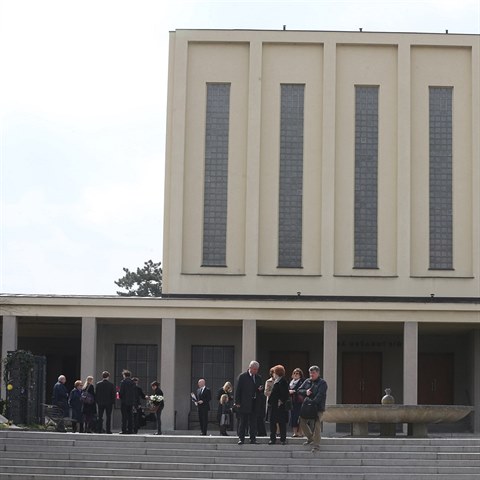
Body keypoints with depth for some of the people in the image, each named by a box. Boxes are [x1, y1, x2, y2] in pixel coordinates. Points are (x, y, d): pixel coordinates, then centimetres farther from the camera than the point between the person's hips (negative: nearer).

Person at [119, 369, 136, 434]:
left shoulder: (123, 382, -9)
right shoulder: (133, 382, 7)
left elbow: (121, 392, -13)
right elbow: (135, 393, 7)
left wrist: (119, 396, 6)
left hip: (124, 401, -5)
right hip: (131, 401, 5)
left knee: (124, 416, -3)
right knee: (130, 416, 8)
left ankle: (124, 430, -5)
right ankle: (130, 429, 8)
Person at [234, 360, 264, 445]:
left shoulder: (259, 378, 13)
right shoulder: (242, 376, -1)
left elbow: (261, 392, 20)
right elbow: (238, 390, -3)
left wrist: (261, 390, -5)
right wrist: (237, 402, -8)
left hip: (255, 403, 4)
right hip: (244, 403, -4)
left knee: (253, 422, 4)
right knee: (243, 422, 0)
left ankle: (253, 438, 8)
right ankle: (241, 438, 4)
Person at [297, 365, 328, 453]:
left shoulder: (322, 383, -4)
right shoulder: (307, 381, 12)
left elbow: (320, 395, -16)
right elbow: (299, 390, 9)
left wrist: (313, 403, -27)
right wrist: (305, 392, -12)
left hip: (318, 407, -6)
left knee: (317, 425, -9)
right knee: (302, 422, 8)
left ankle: (316, 444, -5)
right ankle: (310, 438, 27)